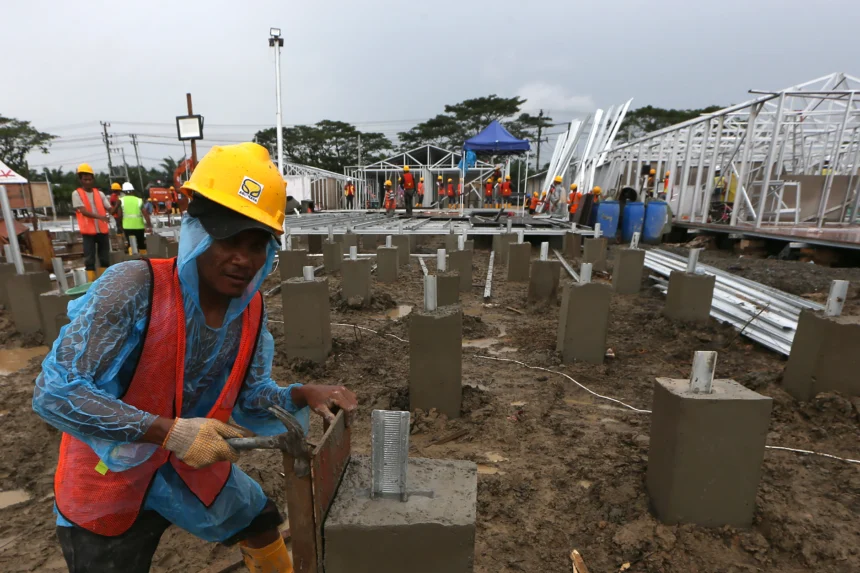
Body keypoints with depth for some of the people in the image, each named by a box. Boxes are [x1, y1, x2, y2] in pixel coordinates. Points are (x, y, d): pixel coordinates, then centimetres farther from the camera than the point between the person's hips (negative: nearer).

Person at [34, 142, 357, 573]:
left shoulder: (251, 309, -13)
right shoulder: (135, 285, -29)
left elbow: (248, 395, -3)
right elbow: (53, 392, -29)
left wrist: (304, 396, -21)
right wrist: (170, 432, -36)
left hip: (194, 467, 5)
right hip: (110, 482, -5)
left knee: (261, 524, 21)